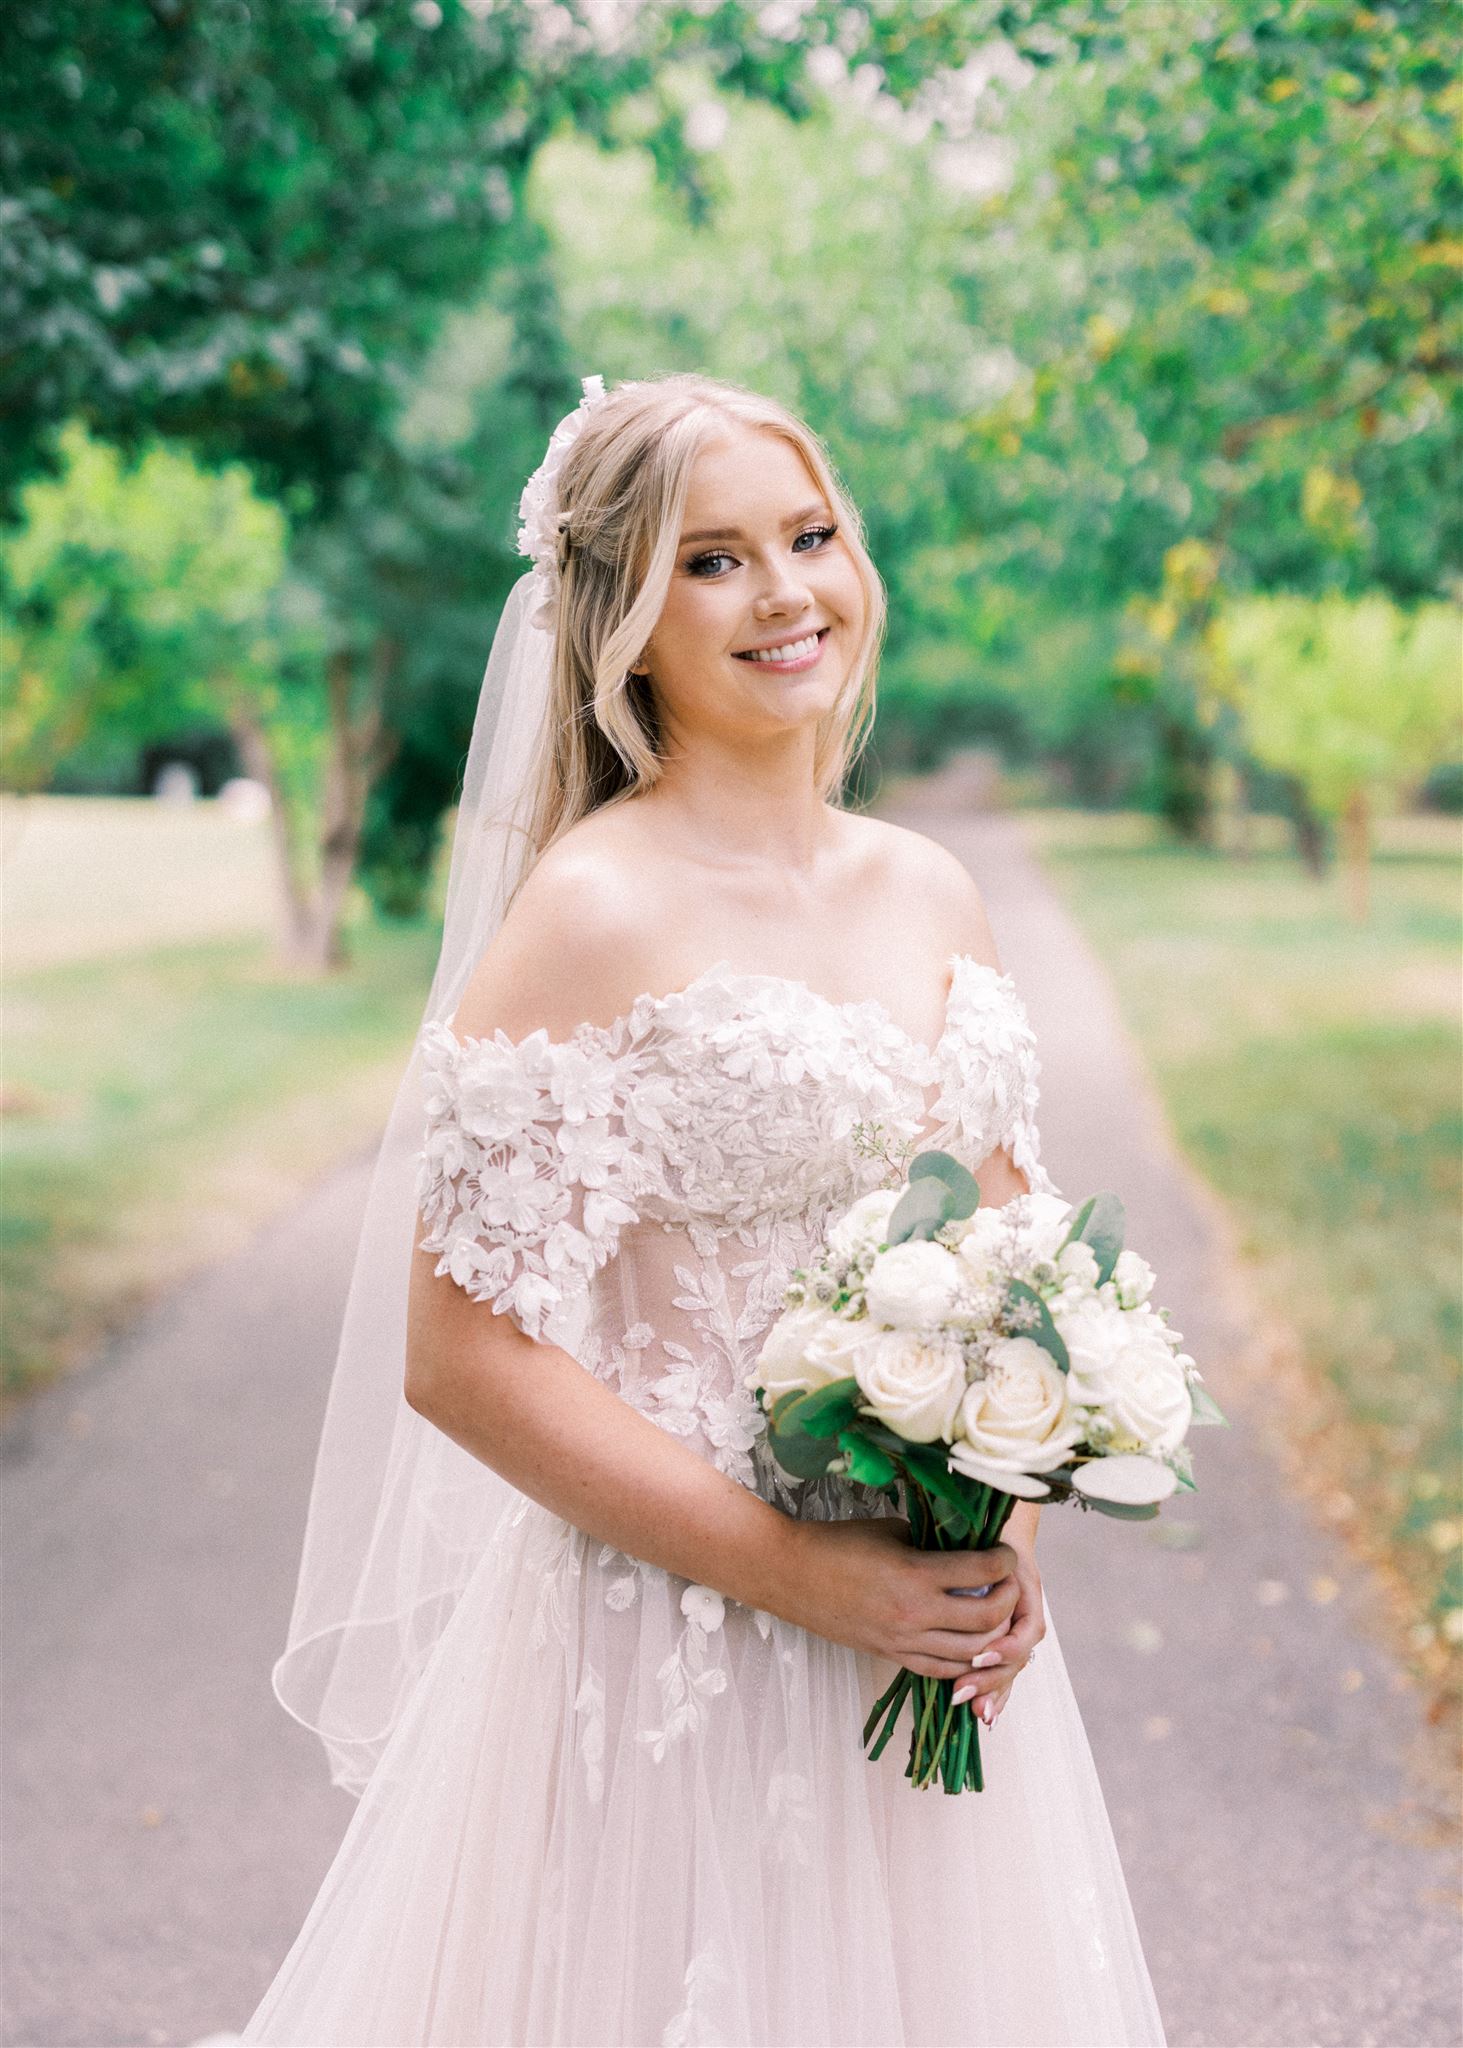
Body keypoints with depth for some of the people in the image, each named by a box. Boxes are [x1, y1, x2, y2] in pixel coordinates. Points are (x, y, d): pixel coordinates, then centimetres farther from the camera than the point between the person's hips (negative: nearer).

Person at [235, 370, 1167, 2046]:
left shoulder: (930, 893, 4)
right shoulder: (594, 915, -15)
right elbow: (462, 1359, -18)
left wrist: (1015, 1520, -4)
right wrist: (796, 1573, -17)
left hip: (931, 1628, 6)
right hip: (675, 1641, -6)